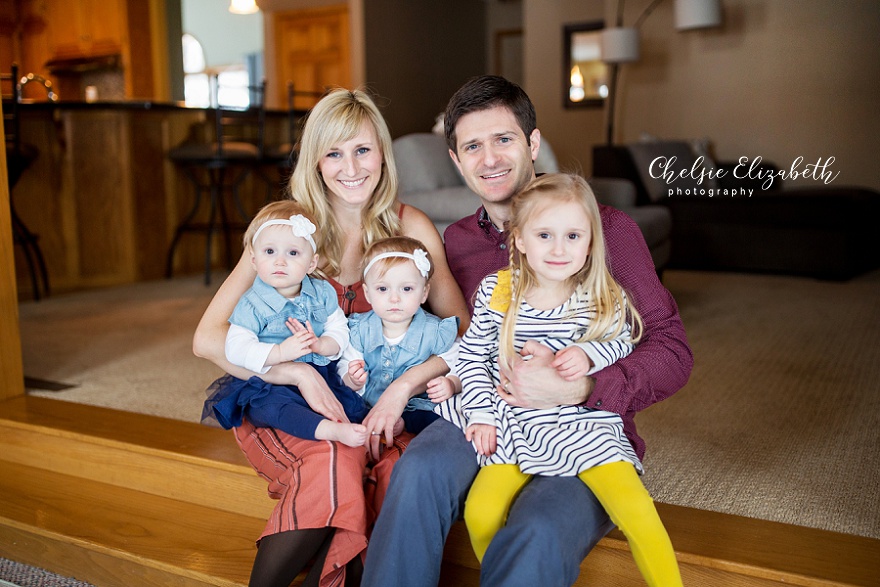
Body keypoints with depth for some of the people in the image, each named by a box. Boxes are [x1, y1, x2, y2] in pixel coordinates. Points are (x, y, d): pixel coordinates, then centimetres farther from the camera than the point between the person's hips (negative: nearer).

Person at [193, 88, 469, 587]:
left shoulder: (410, 227, -1)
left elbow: (465, 333, -5)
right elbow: (208, 338, -10)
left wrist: (406, 384, -22)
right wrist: (300, 372, -23)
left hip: (379, 407, 2)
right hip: (284, 405, -1)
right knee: (336, 459, -34)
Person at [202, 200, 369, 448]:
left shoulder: (323, 293, 4)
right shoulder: (252, 304, -8)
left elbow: (339, 330, 1)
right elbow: (236, 349, -18)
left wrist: (321, 345, -22)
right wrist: (281, 352, -30)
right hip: (268, 384, -5)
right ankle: (332, 430, -49)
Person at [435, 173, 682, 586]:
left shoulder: (604, 299, -3)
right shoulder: (497, 291, -1)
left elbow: (623, 344, 9)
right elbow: (472, 356, 6)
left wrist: (589, 354, -12)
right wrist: (483, 413, -2)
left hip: (583, 418, -1)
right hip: (513, 419, 1)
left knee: (637, 511, -20)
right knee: (480, 513, -16)